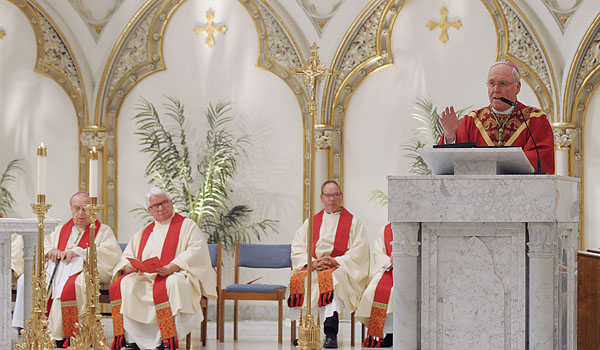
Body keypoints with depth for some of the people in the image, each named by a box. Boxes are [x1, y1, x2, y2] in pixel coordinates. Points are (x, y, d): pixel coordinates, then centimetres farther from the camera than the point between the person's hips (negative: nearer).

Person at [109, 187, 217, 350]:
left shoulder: (187, 225, 9)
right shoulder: (144, 233, 26)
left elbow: (197, 251, -7)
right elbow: (126, 257, 23)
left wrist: (172, 267, -22)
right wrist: (128, 266, -3)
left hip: (176, 275, -5)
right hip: (145, 277, 5)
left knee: (164, 287, -39)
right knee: (121, 285, -23)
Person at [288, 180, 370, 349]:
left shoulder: (354, 222, 13)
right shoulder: (311, 222, 22)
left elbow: (359, 252, 0)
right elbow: (297, 248, 11)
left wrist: (336, 261, -15)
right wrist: (312, 262, -9)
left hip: (340, 268, -3)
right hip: (313, 268, 3)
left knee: (332, 278, -39)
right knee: (298, 279, -31)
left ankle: (331, 333, -47)